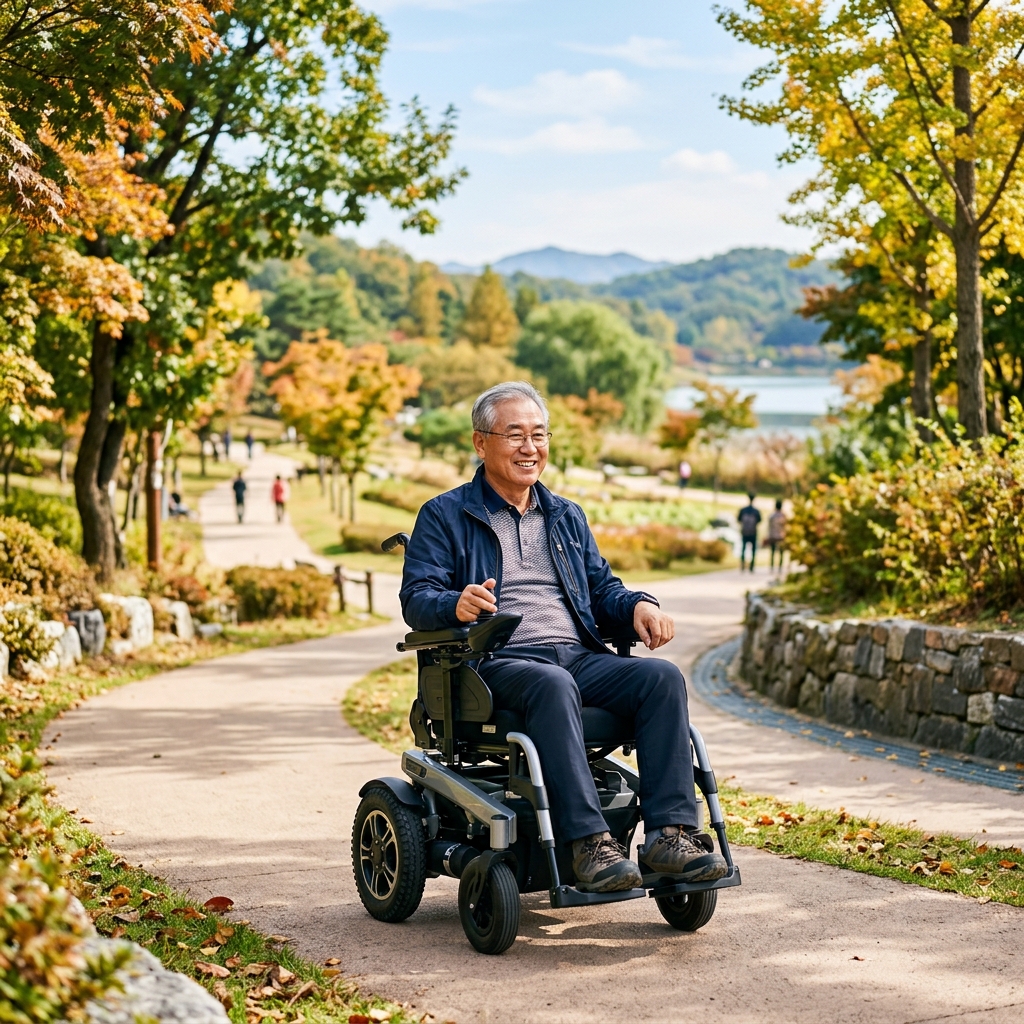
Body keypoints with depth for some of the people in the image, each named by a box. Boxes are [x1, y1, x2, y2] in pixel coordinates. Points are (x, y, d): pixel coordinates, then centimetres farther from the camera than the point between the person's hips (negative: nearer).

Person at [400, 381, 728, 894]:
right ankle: (589, 842, -43)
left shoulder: (567, 517, 26)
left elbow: (602, 589, 23)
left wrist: (639, 605, -1)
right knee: (554, 686, -38)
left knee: (662, 677, -23)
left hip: (579, 657, 5)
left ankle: (669, 833, -28)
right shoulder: (444, 516, 9)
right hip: (497, 663, -5)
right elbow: (416, 599, -2)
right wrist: (456, 605, -26)